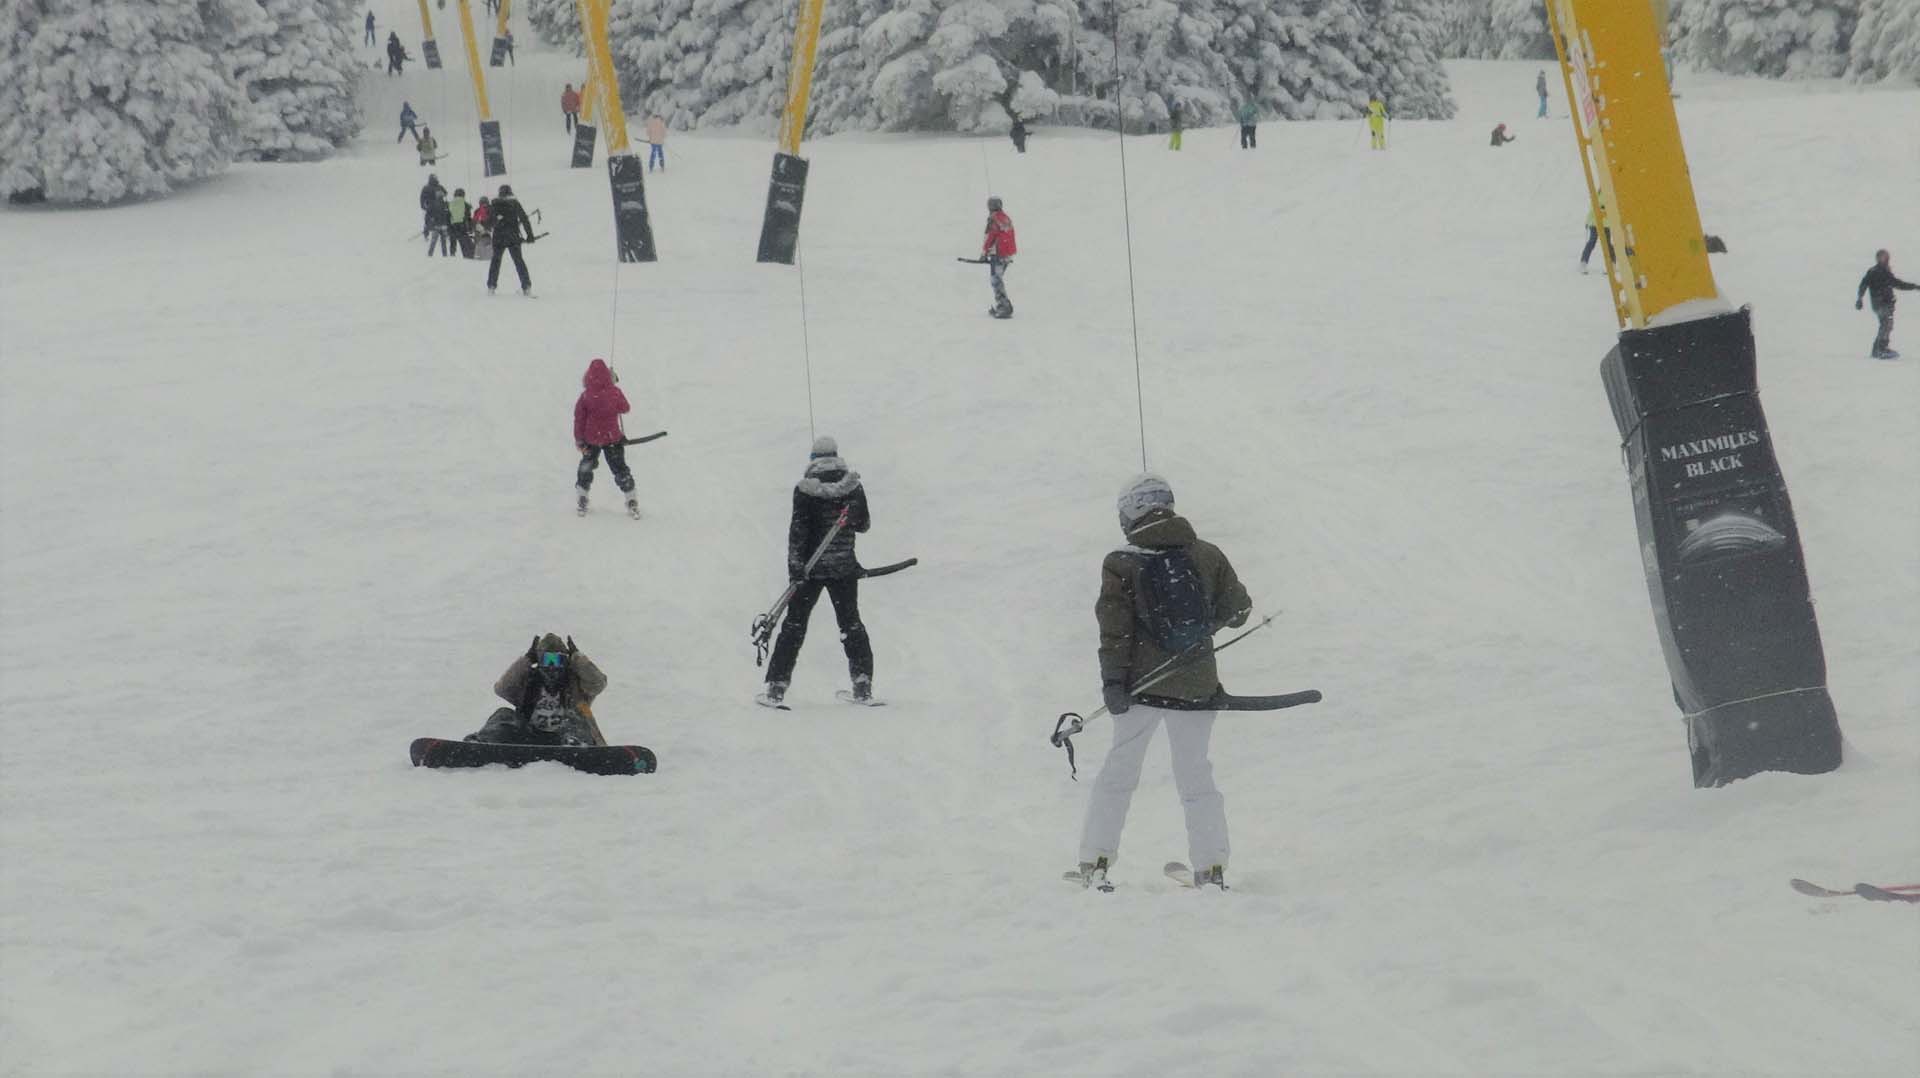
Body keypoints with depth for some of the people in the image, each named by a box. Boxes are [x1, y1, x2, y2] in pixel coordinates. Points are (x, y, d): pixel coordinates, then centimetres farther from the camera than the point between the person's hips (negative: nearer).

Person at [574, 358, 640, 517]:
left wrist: (579, 440, 0)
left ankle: (582, 499, 19)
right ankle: (631, 501, 7)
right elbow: (624, 408, 4)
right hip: (613, 437, 0)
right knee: (620, 469, 8)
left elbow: (579, 419, -8)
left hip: (591, 438, 0)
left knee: (586, 466, 18)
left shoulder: (585, 396, -13)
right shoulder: (614, 392, -13)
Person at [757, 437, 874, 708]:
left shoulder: (805, 488, -9)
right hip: (845, 567, 2)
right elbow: (863, 524, 9)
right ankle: (863, 686, 10)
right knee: (850, 622, 15)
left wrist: (795, 565, -16)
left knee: (795, 624, 4)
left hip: (812, 566, -2)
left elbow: (798, 529, -14)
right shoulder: (854, 486, -1)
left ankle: (776, 686, -1)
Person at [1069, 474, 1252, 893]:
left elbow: (1115, 629, -10)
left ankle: (1096, 861, 7)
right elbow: (1237, 610, 7)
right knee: (1196, 775, 12)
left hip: (1142, 685, -1)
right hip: (1196, 685, 1)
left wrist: (1113, 680, -7)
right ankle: (1211, 866, 5)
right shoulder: (1207, 555, -1)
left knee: (1119, 771, 11)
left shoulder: (1120, 564, -6)